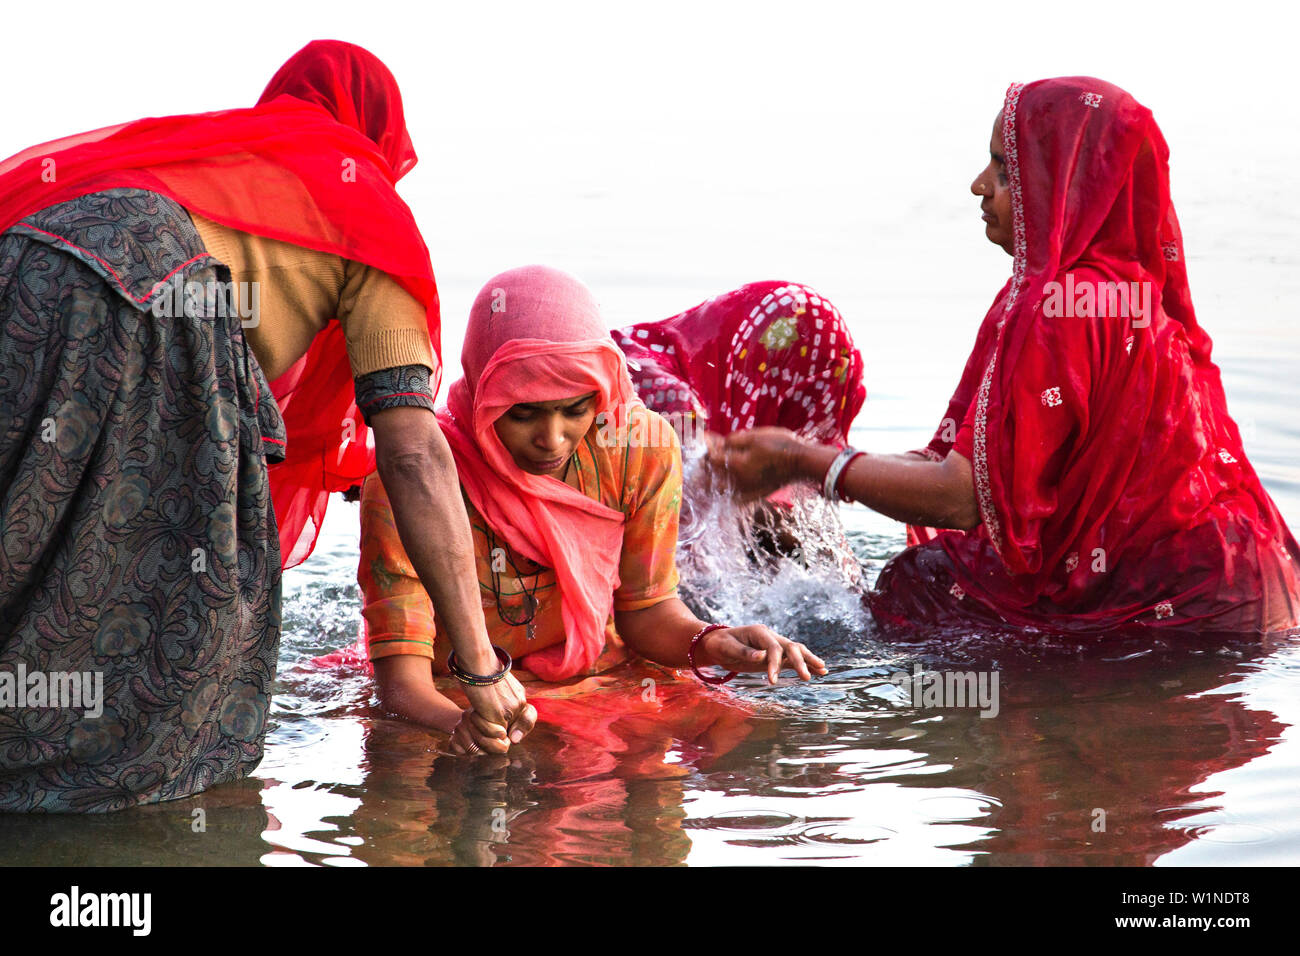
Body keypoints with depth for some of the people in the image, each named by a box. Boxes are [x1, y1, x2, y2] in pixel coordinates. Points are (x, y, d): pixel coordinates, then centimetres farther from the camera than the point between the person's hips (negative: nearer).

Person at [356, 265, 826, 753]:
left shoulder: (640, 446, -12)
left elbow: (646, 611, -1)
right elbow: (402, 678, -26)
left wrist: (708, 643, -23)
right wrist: (460, 723, -49)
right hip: (457, 701, -2)